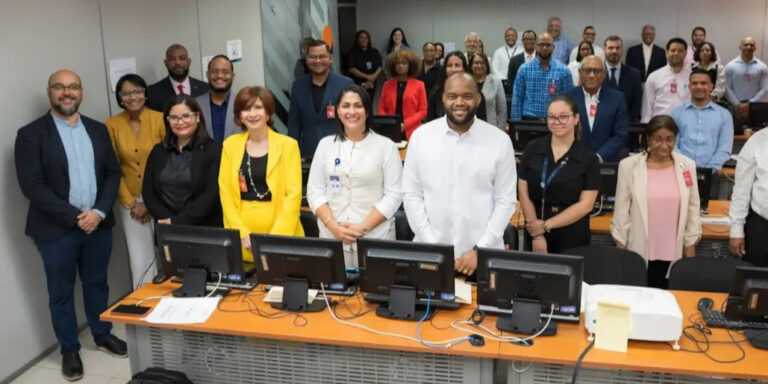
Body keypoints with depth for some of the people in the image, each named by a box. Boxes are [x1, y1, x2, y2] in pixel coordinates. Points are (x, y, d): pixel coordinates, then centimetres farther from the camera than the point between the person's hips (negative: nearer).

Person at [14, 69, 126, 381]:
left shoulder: (98, 130, 7)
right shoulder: (31, 134, -7)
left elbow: (112, 172, 5)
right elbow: (31, 185, -14)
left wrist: (99, 212, -10)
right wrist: (75, 217, -17)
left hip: (98, 224, 4)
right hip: (57, 229, -3)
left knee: (97, 283, 17)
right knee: (61, 292, 10)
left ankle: (103, 335, 36)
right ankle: (69, 350, 26)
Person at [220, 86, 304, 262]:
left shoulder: (288, 145, -1)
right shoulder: (230, 144, 7)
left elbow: (293, 194, -5)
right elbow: (225, 191, 4)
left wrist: (276, 236, -13)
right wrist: (242, 233, -6)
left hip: (280, 236, -2)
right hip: (242, 237, 2)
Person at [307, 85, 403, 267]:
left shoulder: (385, 146, -2)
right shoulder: (325, 144, 7)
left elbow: (393, 194, -5)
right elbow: (315, 191, 5)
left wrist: (363, 228, -14)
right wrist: (333, 226, -9)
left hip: (375, 238, -2)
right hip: (332, 237, 2)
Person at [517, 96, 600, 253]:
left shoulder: (588, 158, -4)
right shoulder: (532, 149, 0)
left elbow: (586, 204, -7)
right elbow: (524, 193, -1)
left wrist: (546, 225, -11)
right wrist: (537, 234, -7)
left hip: (572, 238, -1)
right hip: (534, 231, 2)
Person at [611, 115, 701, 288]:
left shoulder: (687, 166, 1)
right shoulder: (629, 166, -4)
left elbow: (693, 208, 7)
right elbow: (622, 209, 0)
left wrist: (690, 245, 7)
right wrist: (620, 246, 1)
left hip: (673, 253, 1)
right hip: (638, 251, -1)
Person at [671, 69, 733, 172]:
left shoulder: (724, 114, 12)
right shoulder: (677, 113, 11)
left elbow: (725, 149, 5)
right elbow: (672, 145, 4)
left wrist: (709, 170, -9)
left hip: (710, 173, 0)